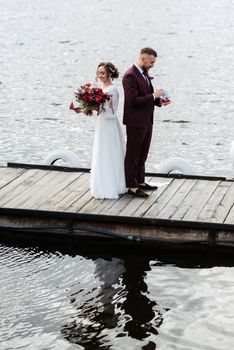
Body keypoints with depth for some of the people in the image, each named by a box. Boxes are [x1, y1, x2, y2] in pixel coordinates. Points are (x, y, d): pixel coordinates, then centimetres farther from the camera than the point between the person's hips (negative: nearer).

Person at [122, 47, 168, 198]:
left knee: (142, 155, 18)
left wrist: (159, 101, 1)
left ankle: (140, 182, 30)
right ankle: (132, 187, 8)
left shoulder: (144, 73, 11)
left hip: (147, 121, 9)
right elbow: (133, 100, -25)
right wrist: (153, 96, -19)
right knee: (133, 155, 1)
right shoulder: (130, 76, -19)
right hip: (136, 123, -9)